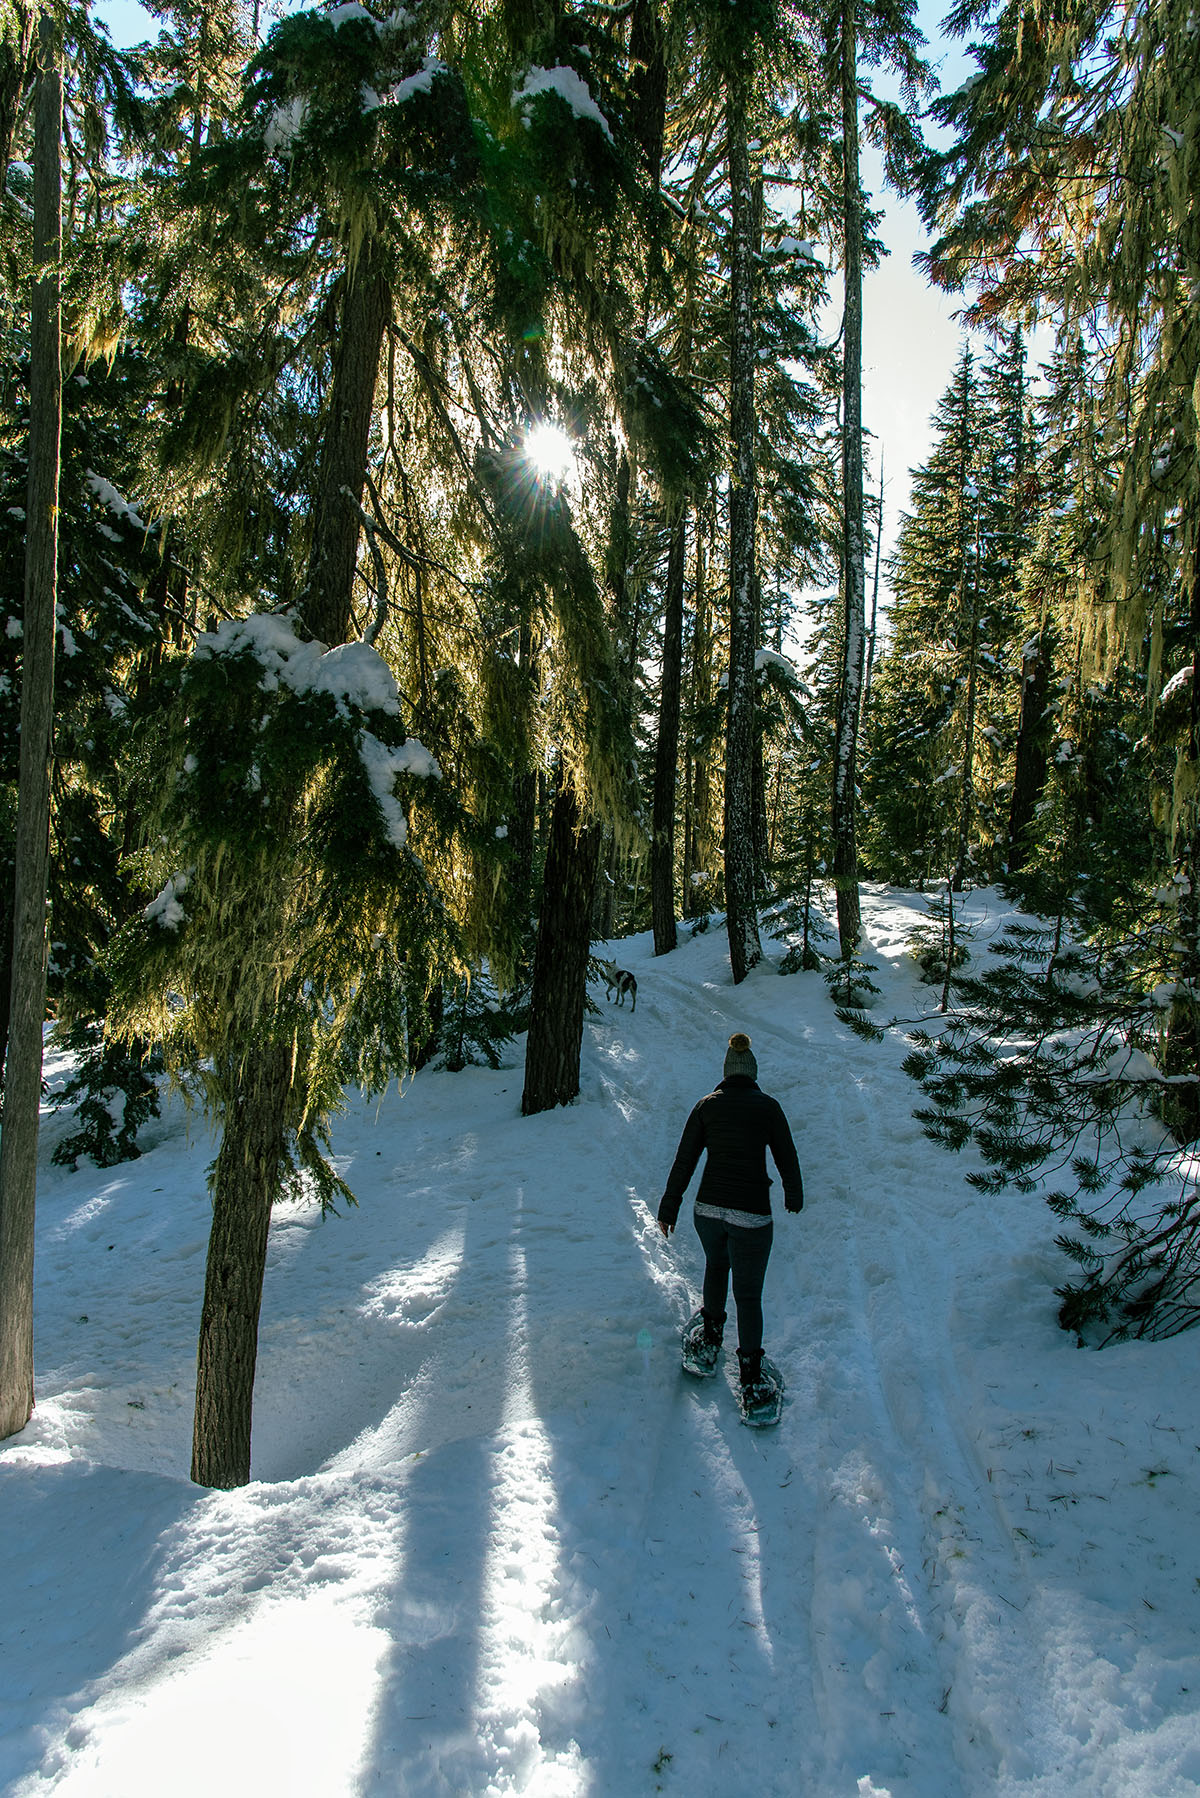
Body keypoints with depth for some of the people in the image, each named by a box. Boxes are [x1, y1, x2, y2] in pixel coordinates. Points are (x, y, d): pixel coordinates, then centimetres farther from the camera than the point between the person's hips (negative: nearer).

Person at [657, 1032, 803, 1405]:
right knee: (749, 1295, 9)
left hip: (708, 1209, 3)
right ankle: (750, 1380, 13)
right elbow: (787, 1157, 6)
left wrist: (669, 1208, 12)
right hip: (752, 1215, -3)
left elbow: (683, 1161, 4)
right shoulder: (768, 1106, -3)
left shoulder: (707, 1105, 2)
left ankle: (710, 1337, 43)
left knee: (715, 1265, 31)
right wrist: (794, 1197, 24)